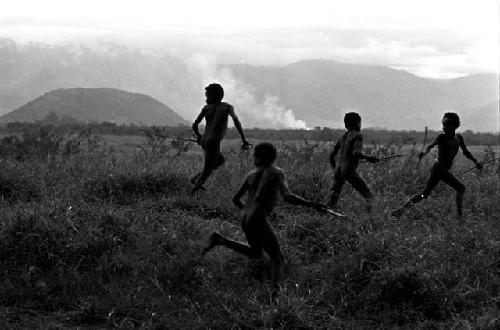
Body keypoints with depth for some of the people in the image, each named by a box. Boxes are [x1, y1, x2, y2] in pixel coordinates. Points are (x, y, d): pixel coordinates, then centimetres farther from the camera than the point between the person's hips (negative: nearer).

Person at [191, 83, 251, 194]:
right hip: (214, 142, -6)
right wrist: (244, 138, -21)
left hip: (204, 141, 6)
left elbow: (194, 125, 4)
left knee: (221, 160, 29)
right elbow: (236, 120, -20)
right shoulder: (227, 107, -3)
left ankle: (196, 178, 23)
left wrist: (198, 136, 24)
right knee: (207, 171, 5)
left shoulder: (206, 108, 5)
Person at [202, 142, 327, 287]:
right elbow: (288, 197, -21)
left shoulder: (251, 175, 11)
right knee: (277, 259, -1)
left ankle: (220, 240, 14)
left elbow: (235, 199, 17)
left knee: (256, 253, 29)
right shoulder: (276, 173, -7)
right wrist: (312, 204, -17)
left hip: (245, 219, 7)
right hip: (258, 221, -7)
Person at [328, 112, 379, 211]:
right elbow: (356, 153, -18)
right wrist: (369, 158, -5)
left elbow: (332, 155, 21)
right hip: (349, 171, -6)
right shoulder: (358, 135, -2)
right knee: (369, 196, -2)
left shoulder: (343, 137, 18)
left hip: (338, 169, 6)